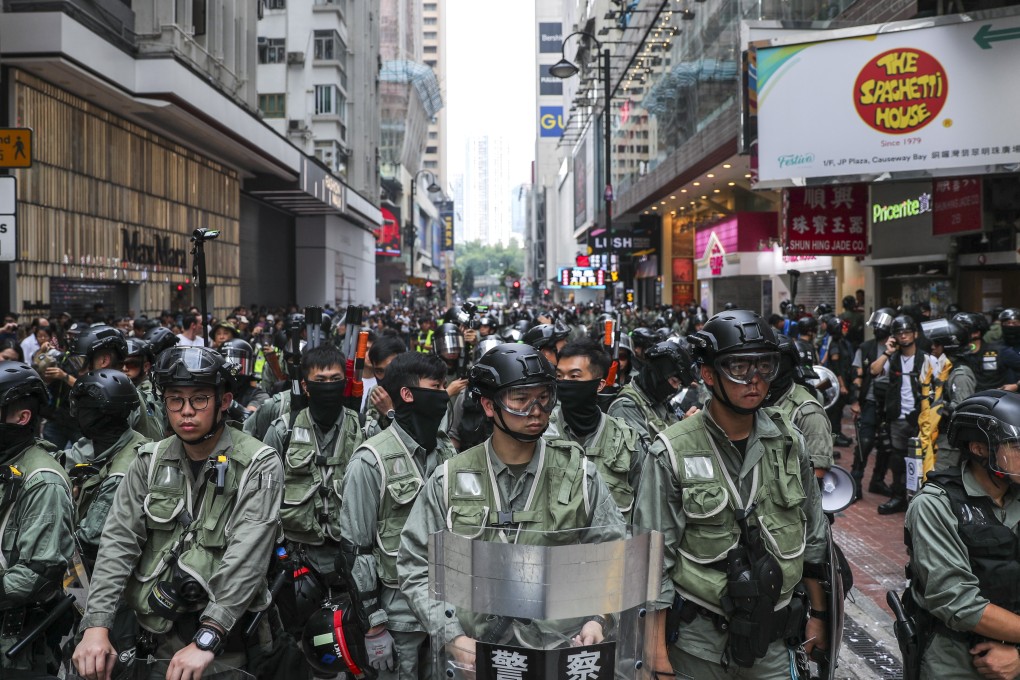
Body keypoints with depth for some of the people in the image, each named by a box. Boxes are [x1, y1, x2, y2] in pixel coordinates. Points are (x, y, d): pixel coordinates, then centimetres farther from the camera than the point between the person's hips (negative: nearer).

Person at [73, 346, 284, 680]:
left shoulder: (259, 466, -12)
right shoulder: (150, 461, 2)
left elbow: (246, 559, -21)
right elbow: (119, 540, -3)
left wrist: (206, 639, -29)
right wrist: (97, 625, -16)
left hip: (224, 639, -4)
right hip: (152, 632, 4)